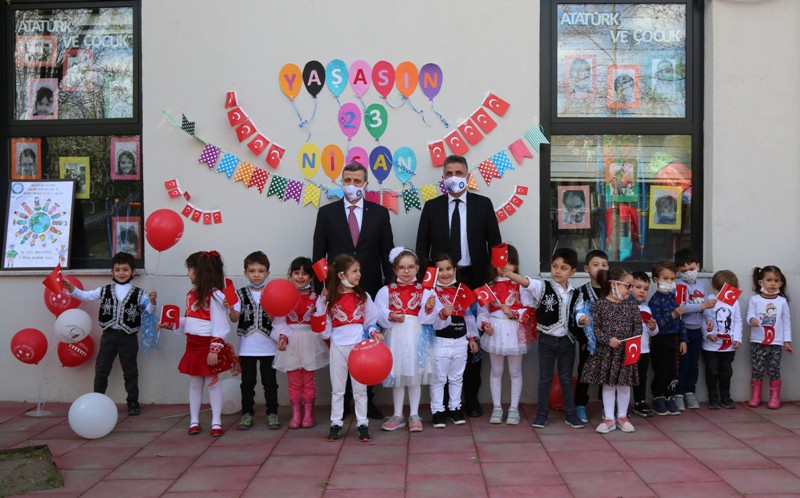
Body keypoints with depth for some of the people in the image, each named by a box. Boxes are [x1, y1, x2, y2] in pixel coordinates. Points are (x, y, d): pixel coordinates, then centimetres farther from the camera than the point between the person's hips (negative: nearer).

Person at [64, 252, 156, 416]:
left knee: (130, 371, 7)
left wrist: (152, 301, -24)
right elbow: (85, 296, 2)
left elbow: (150, 310, -5)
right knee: (101, 370, 7)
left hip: (128, 337, -2)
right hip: (109, 335, 2)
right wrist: (71, 289, -12)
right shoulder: (105, 290, 5)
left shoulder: (138, 293, -1)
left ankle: (133, 402, 18)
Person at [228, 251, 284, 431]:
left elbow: (275, 320, -7)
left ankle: (272, 414, 17)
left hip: (268, 347, -1)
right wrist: (230, 306, -23)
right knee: (247, 382, 9)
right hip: (247, 346, 1)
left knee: (270, 382, 7)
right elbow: (234, 318, -5)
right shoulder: (241, 294, 2)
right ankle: (247, 413, 19)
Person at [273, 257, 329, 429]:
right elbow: (279, 320, -7)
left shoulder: (315, 297, 3)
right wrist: (282, 336, -20)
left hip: (309, 342, 0)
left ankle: (308, 414, 17)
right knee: (294, 381, 6)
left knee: (308, 381, 7)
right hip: (291, 342, 0)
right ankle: (295, 415, 15)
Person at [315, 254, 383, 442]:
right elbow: (324, 328, -3)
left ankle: (362, 424, 15)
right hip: (338, 346, -1)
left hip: (359, 345, 1)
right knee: (337, 389, 9)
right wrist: (322, 301, -11)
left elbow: (370, 321, 8)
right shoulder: (329, 299, -3)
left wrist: (374, 332, -13)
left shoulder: (363, 296, 2)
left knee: (360, 388, 8)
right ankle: (336, 424, 18)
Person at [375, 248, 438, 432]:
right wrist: (391, 316, -21)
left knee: (415, 376, 5)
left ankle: (414, 415, 16)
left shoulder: (424, 291, 4)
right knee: (397, 376, 9)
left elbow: (428, 317, -5)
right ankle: (398, 415, 19)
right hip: (395, 337, 1)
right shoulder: (386, 291, 5)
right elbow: (379, 314, -3)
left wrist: (429, 308, -25)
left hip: (417, 336, -1)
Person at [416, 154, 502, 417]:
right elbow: (422, 246, 8)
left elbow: (494, 242, 6)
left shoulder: (483, 204, 6)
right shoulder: (432, 207, 8)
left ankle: (471, 397, 13)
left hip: (474, 278, 0)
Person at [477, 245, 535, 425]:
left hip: (514, 332, -2)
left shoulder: (521, 285, -1)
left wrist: (514, 313, -18)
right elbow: (483, 310, 3)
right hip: (495, 332, 2)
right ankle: (497, 408, 19)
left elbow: (530, 308, -7)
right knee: (496, 372, 10)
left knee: (515, 372, 8)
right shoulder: (490, 286, 5)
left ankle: (514, 408, 17)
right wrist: (485, 324, -14)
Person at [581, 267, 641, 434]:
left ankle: (622, 417, 25)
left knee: (624, 385, 10)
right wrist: (608, 340, -20)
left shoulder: (632, 306, 4)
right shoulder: (599, 305, -6)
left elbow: (638, 326, 2)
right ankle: (608, 419, 16)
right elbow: (595, 327, -9)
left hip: (627, 352, 2)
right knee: (608, 385, 7)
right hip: (606, 351, -2)